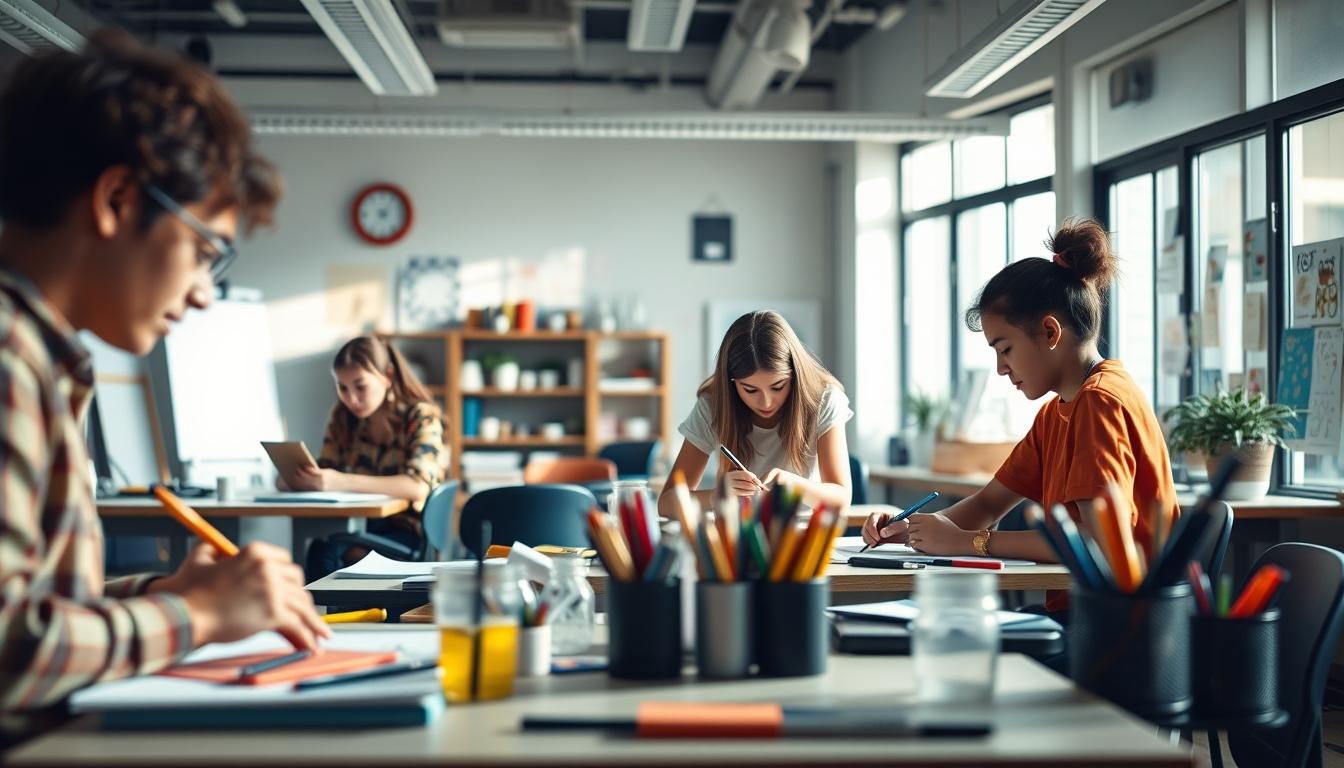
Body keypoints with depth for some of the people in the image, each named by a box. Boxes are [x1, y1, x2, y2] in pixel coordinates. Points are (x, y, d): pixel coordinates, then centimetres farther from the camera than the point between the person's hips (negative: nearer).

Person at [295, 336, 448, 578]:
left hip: (407, 530, -4)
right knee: (320, 550, -31)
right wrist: (299, 477, -18)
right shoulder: (343, 418, 8)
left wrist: (342, 482, -35)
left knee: (326, 553, -32)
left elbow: (419, 486, -24)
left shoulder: (421, 417, -9)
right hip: (360, 524, 4)